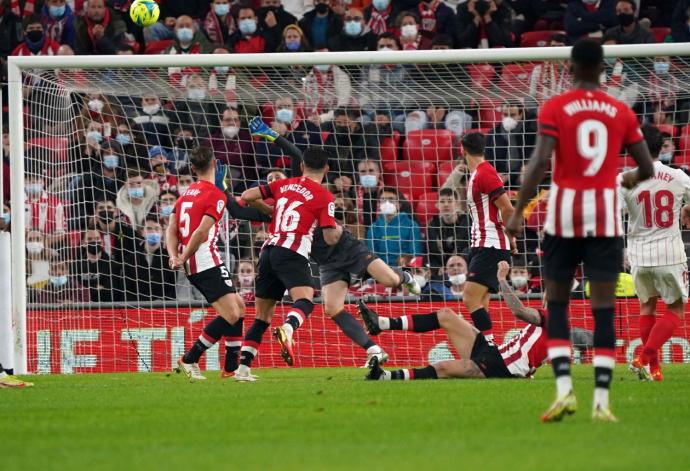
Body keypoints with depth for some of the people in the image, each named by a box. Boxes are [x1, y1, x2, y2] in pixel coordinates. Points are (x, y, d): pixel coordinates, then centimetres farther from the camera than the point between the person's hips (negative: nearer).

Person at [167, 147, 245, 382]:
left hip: (193, 266, 9)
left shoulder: (187, 193, 17)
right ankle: (188, 360, -9)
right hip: (207, 262, -9)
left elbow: (172, 229, 10)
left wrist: (174, 256, -3)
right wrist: (183, 259, -12)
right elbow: (201, 232, -19)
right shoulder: (216, 195, -9)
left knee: (238, 306, 15)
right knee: (231, 315, -11)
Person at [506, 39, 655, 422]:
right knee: (604, 308, 0)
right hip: (605, 212, 1)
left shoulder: (554, 109, -2)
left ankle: (564, 389, -5)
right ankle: (601, 401, -5)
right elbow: (647, 168, 6)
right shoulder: (621, 113, 5)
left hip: (564, 210, -1)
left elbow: (540, 162, -14)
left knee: (557, 304, 11)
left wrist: (518, 211, -10)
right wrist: (632, 179, 29)